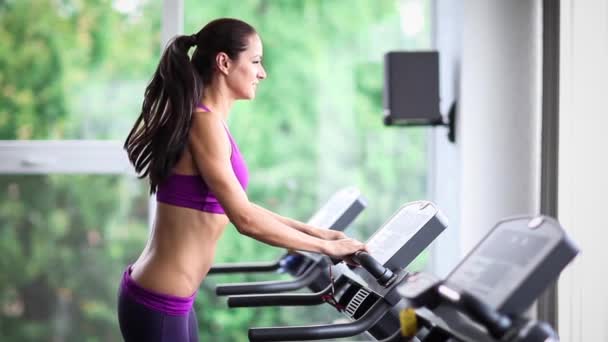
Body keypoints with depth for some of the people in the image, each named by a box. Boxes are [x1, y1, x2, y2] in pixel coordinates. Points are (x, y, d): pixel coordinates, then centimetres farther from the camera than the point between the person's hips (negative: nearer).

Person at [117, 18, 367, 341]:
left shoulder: (207, 122, 12)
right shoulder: (204, 124, -17)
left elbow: (238, 207, 20)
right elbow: (245, 219, -22)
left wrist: (313, 231, 18)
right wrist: (325, 246, -12)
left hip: (168, 298, 10)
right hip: (158, 303, -10)